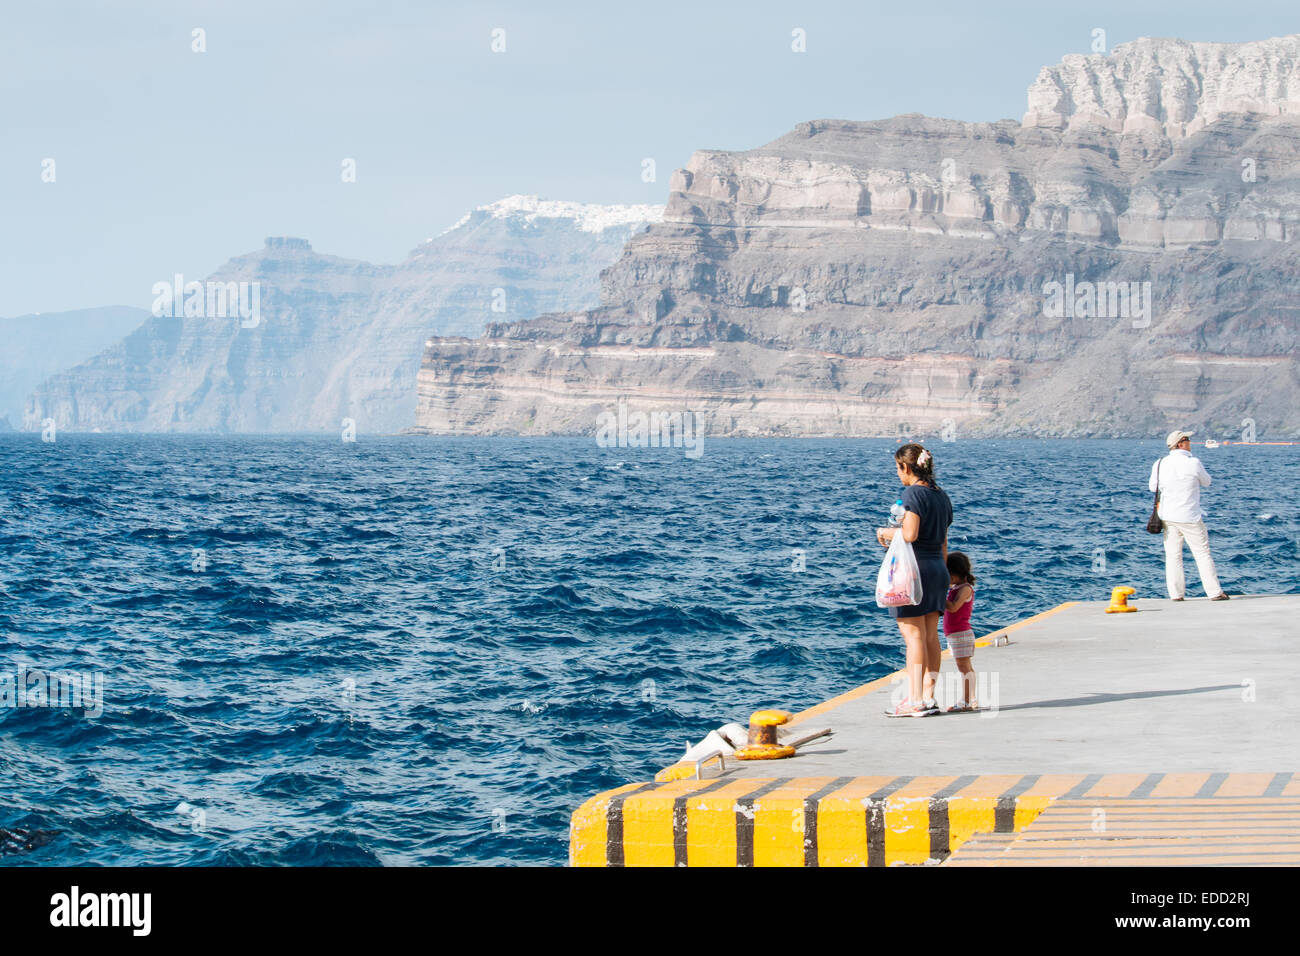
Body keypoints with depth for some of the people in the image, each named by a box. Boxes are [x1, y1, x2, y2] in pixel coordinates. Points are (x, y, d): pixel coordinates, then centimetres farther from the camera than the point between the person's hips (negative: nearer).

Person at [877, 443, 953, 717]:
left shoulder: (913, 493, -12)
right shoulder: (941, 495, 14)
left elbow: (910, 534, -21)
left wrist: (885, 533, -4)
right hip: (937, 568, 8)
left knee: (914, 636, -7)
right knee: (930, 636, 10)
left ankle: (916, 701, -7)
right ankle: (929, 697, 11)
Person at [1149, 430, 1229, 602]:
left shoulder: (1160, 464, -1)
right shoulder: (1194, 463, -12)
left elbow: (1153, 486, 13)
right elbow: (1206, 482, 5)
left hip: (1168, 516, 3)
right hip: (1190, 517, -3)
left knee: (1173, 555, 9)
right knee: (1203, 554, 4)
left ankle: (1176, 593, 6)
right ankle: (1215, 592, 4)